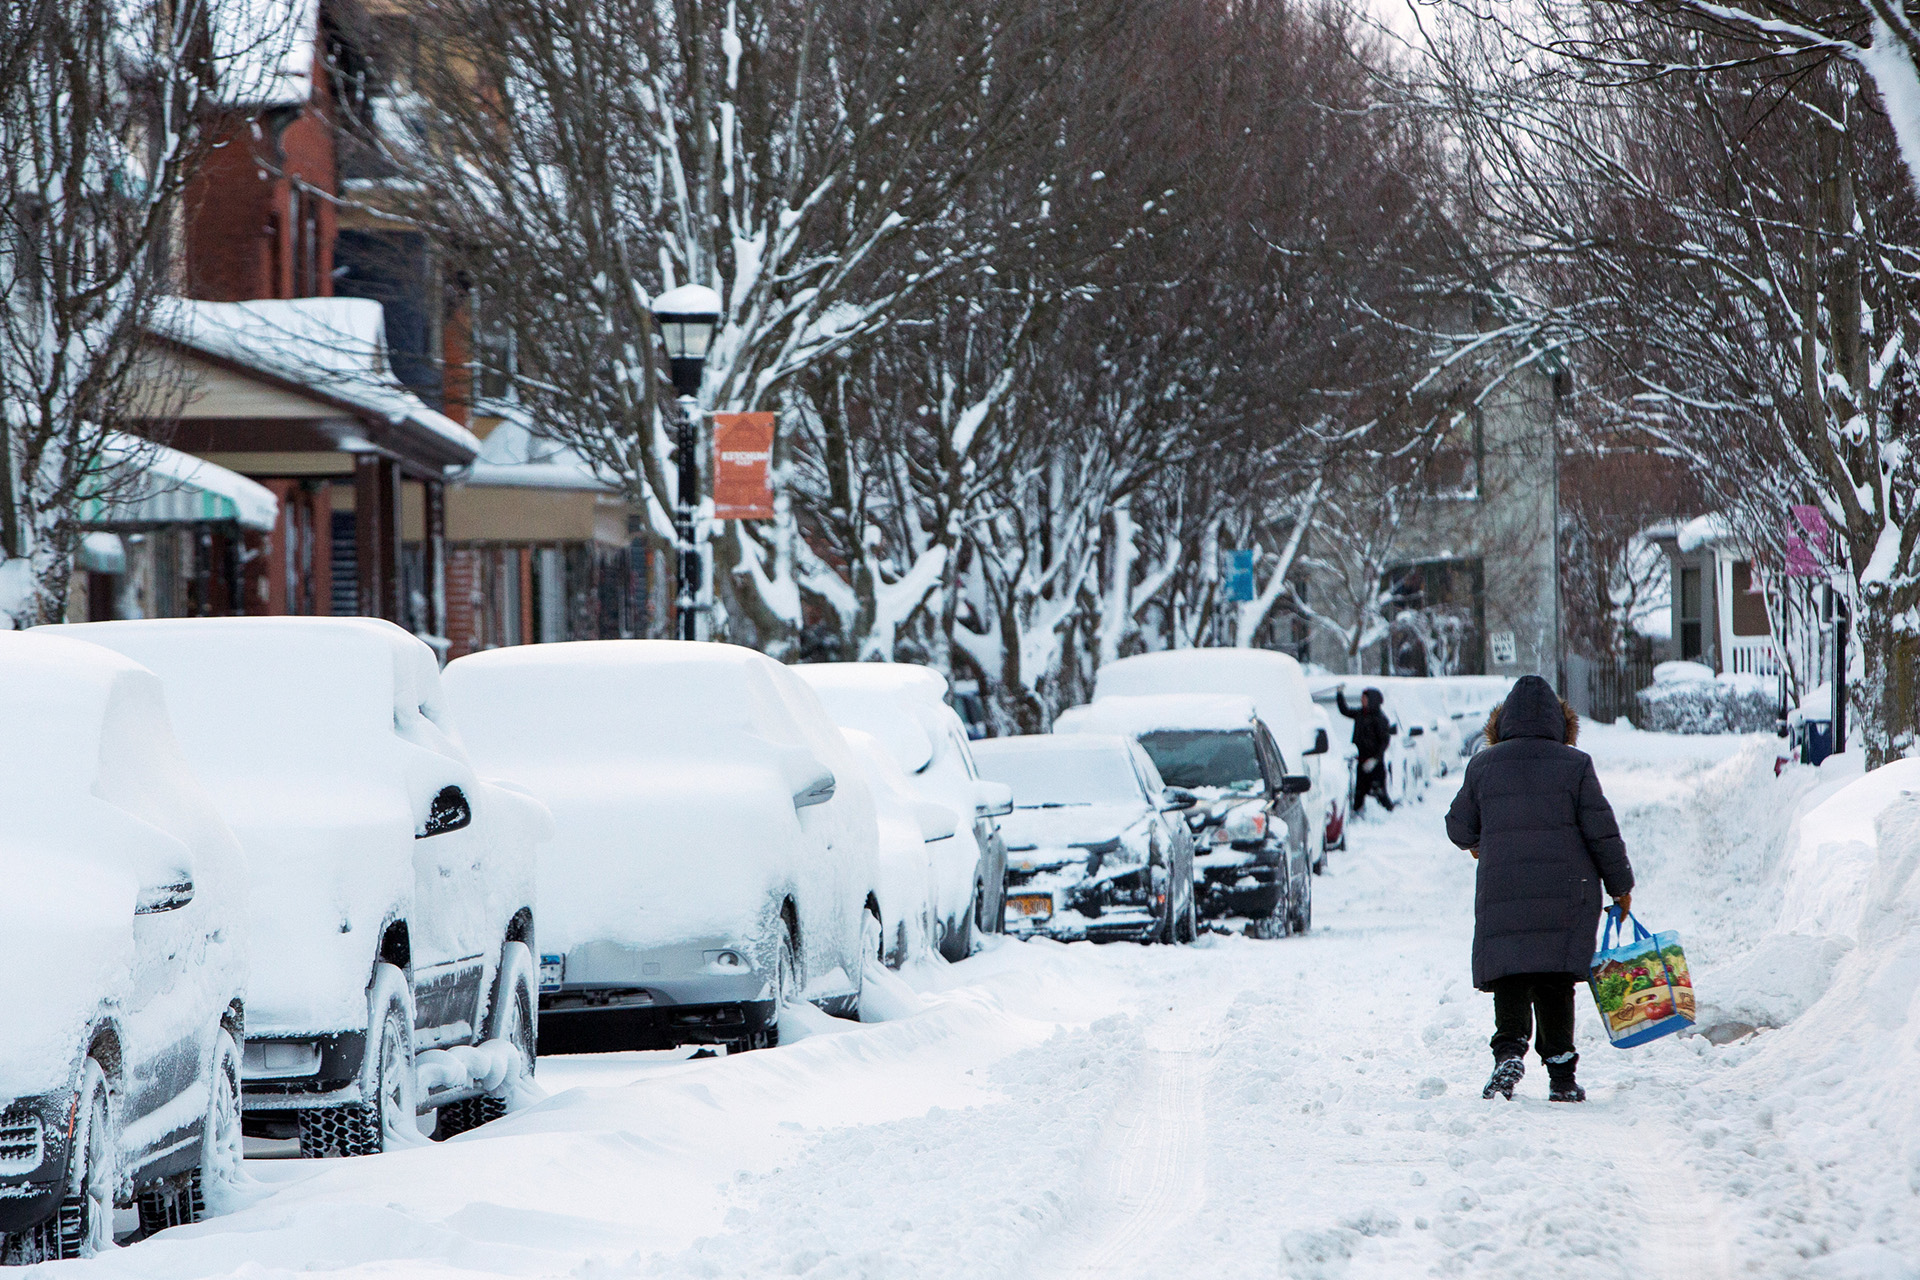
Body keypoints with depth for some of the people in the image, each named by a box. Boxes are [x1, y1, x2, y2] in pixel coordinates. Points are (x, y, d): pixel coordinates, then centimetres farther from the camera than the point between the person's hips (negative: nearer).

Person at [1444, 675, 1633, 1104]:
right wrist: (1620, 884, 10)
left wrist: (1479, 844, 35)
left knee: (1510, 975, 3)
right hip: (1566, 891, 0)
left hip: (1501, 891, 0)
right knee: (1554, 981, 5)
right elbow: (1602, 831, -1)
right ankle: (1561, 1077, 2)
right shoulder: (1575, 765, -1)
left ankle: (1509, 1048, -23)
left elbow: (1459, 827, 11)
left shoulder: (1483, 766, 4)